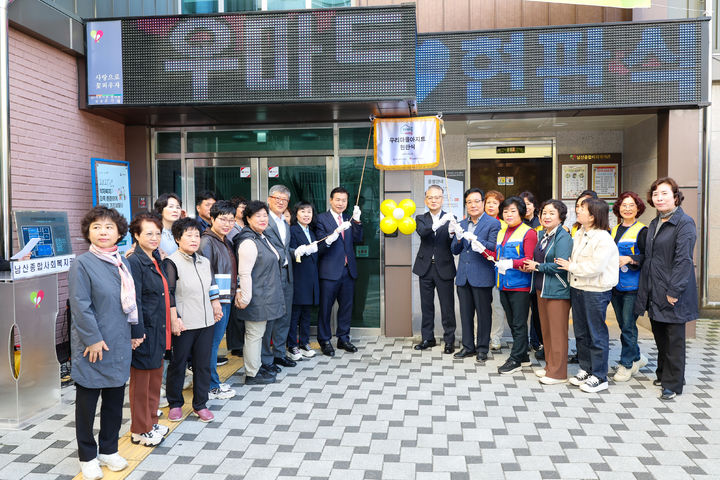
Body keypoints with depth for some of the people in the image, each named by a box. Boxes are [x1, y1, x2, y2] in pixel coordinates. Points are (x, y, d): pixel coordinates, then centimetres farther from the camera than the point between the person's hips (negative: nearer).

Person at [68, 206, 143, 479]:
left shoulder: (122, 262, 7)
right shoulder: (82, 264, -12)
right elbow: (80, 305, -16)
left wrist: (134, 332, 12)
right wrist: (93, 339, -17)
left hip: (119, 344, 6)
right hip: (92, 346, -5)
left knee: (115, 399, 15)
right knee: (87, 401, 9)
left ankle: (109, 450, 32)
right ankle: (87, 457, 25)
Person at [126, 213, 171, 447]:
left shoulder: (156, 260, 12)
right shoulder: (134, 262, -15)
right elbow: (134, 301, -19)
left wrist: (165, 329, 16)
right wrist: (138, 333, -21)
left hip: (158, 330, 9)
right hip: (145, 331, -9)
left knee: (155, 377, 18)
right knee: (141, 381, 5)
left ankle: (151, 422, 33)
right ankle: (139, 430, 20)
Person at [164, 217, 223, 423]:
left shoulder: (204, 262, 12)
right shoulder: (172, 262, -8)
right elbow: (168, 294, -12)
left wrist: (216, 306, 15)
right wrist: (174, 320, -15)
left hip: (206, 322, 6)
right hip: (184, 324, -5)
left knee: (203, 364, 10)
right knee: (178, 364, 8)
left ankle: (200, 404, 22)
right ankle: (175, 404, 25)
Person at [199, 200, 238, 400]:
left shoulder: (226, 242, 16)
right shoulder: (207, 242, -13)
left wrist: (233, 294, 19)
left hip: (225, 299, 9)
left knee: (215, 341, 16)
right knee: (212, 342, -1)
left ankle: (213, 383, 26)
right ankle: (211, 387, 9)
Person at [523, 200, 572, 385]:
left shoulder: (563, 237, -14)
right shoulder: (541, 234, 11)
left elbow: (561, 265, -21)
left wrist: (537, 266, -11)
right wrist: (529, 265, 3)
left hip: (557, 291, -8)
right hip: (541, 288, 8)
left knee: (557, 332, 0)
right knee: (546, 330, 16)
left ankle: (558, 373, 10)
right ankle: (549, 366, 28)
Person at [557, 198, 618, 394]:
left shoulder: (603, 239, -17)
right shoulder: (579, 234, 9)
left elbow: (595, 267, -23)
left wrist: (571, 266, -13)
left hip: (596, 291, -8)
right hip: (577, 289, 8)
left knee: (597, 334, 1)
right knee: (581, 332, 16)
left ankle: (599, 377, 11)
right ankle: (586, 369, 30)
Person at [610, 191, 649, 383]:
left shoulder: (642, 231, -6)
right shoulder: (613, 230, 14)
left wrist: (630, 259, -22)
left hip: (632, 286, -6)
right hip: (615, 285, 6)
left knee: (628, 325, -2)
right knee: (623, 324, 13)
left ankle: (626, 364, 10)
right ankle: (636, 358, 30)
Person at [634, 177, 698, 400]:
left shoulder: (684, 222, -12)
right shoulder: (654, 224, 14)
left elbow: (684, 260, -17)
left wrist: (674, 291, -20)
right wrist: (645, 291, 13)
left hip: (673, 292, -7)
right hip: (654, 293, 7)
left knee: (674, 339, 3)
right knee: (659, 336, 16)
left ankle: (673, 384, 14)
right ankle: (663, 374, 31)